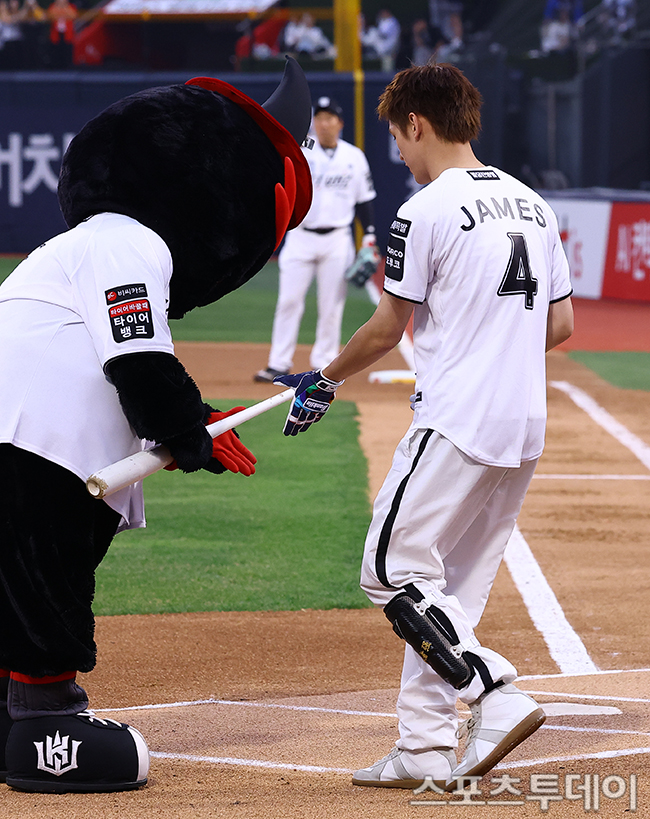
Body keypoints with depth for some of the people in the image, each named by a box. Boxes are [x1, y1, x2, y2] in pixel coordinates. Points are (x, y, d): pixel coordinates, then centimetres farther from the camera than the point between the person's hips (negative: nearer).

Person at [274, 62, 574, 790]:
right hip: (525, 429, 8)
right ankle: (426, 750, 11)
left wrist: (324, 382, 11)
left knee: (393, 572, -3)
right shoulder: (532, 205, 14)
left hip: (455, 426, -8)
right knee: (450, 587, 13)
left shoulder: (427, 211, -9)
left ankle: (497, 697, -15)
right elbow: (561, 325, 14)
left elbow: (388, 327, -4)